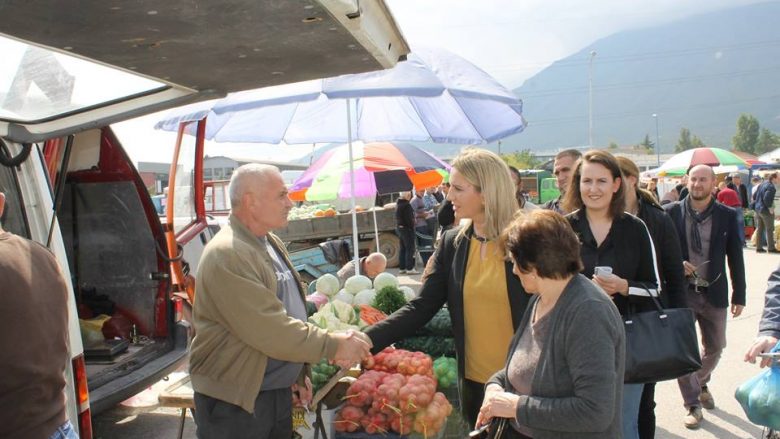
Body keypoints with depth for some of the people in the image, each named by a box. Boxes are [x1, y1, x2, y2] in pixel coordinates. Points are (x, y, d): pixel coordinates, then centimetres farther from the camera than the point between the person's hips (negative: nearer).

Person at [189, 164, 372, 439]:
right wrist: (334, 345, -17)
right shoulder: (227, 255, -22)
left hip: (279, 392, 8)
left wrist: (299, 373, 13)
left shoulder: (271, 243, 9)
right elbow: (271, 331, -25)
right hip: (234, 402, -8)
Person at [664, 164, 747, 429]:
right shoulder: (671, 213, -5)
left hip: (714, 293, 2)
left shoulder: (727, 216, -1)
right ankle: (693, 405, 14)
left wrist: (739, 295, 3)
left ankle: (701, 384, 45)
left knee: (715, 346, 16)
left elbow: (735, 257, 3)